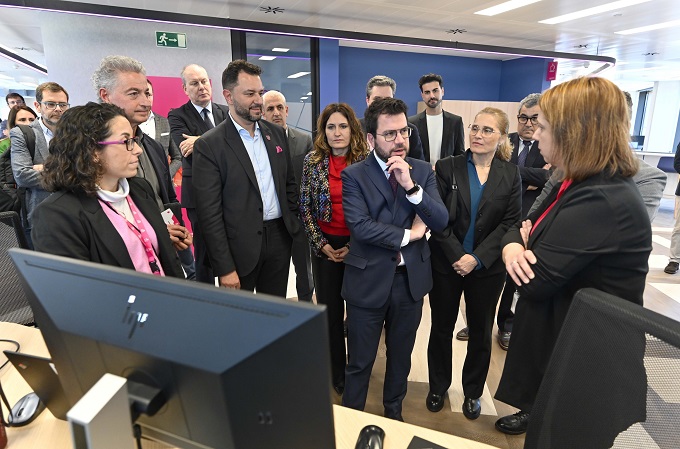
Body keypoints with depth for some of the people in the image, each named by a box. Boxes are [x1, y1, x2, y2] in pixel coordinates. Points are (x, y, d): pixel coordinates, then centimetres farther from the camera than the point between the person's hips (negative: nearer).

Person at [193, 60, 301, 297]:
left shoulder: (276, 133, 6)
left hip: (279, 238, 5)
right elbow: (209, 213, -12)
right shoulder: (208, 145, -10)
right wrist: (224, 268, -13)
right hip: (239, 247, -4)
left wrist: (294, 224, 9)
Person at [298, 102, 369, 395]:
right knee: (330, 310, 9)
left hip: (358, 246, -1)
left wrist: (353, 247, -9)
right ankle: (336, 371, 29)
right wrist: (321, 244, -6)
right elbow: (305, 207, 1)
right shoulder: (312, 161, -1)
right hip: (324, 246, 1)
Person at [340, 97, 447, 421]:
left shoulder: (423, 170, 1)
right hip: (368, 280, -3)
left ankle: (393, 413, 48)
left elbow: (440, 221, -8)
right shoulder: (354, 175, -9)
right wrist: (408, 234, -14)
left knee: (401, 357, 23)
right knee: (359, 362, 12)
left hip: (411, 278, 4)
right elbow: (359, 225, -21)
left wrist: (410, 186, -21)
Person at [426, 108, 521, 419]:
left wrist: (477, 258, -15)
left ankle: (473, 392, 36)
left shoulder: (510, 175, 1)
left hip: (487, 268, 1)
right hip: (446, 263, -1)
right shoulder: (448, 167, -3)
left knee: (481, 332, 14)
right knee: (441, 328, 11)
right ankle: (438, 387, 33)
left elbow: (510, 222, -5)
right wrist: (457, 256, -16)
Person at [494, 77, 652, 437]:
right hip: (559, 339, 9)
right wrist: (513, 246, -18)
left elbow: (533, 281, -31)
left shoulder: (601, 202, -32)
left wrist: (521, 249, -9)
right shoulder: (578, 184, 3)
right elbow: (521, 227, 6)